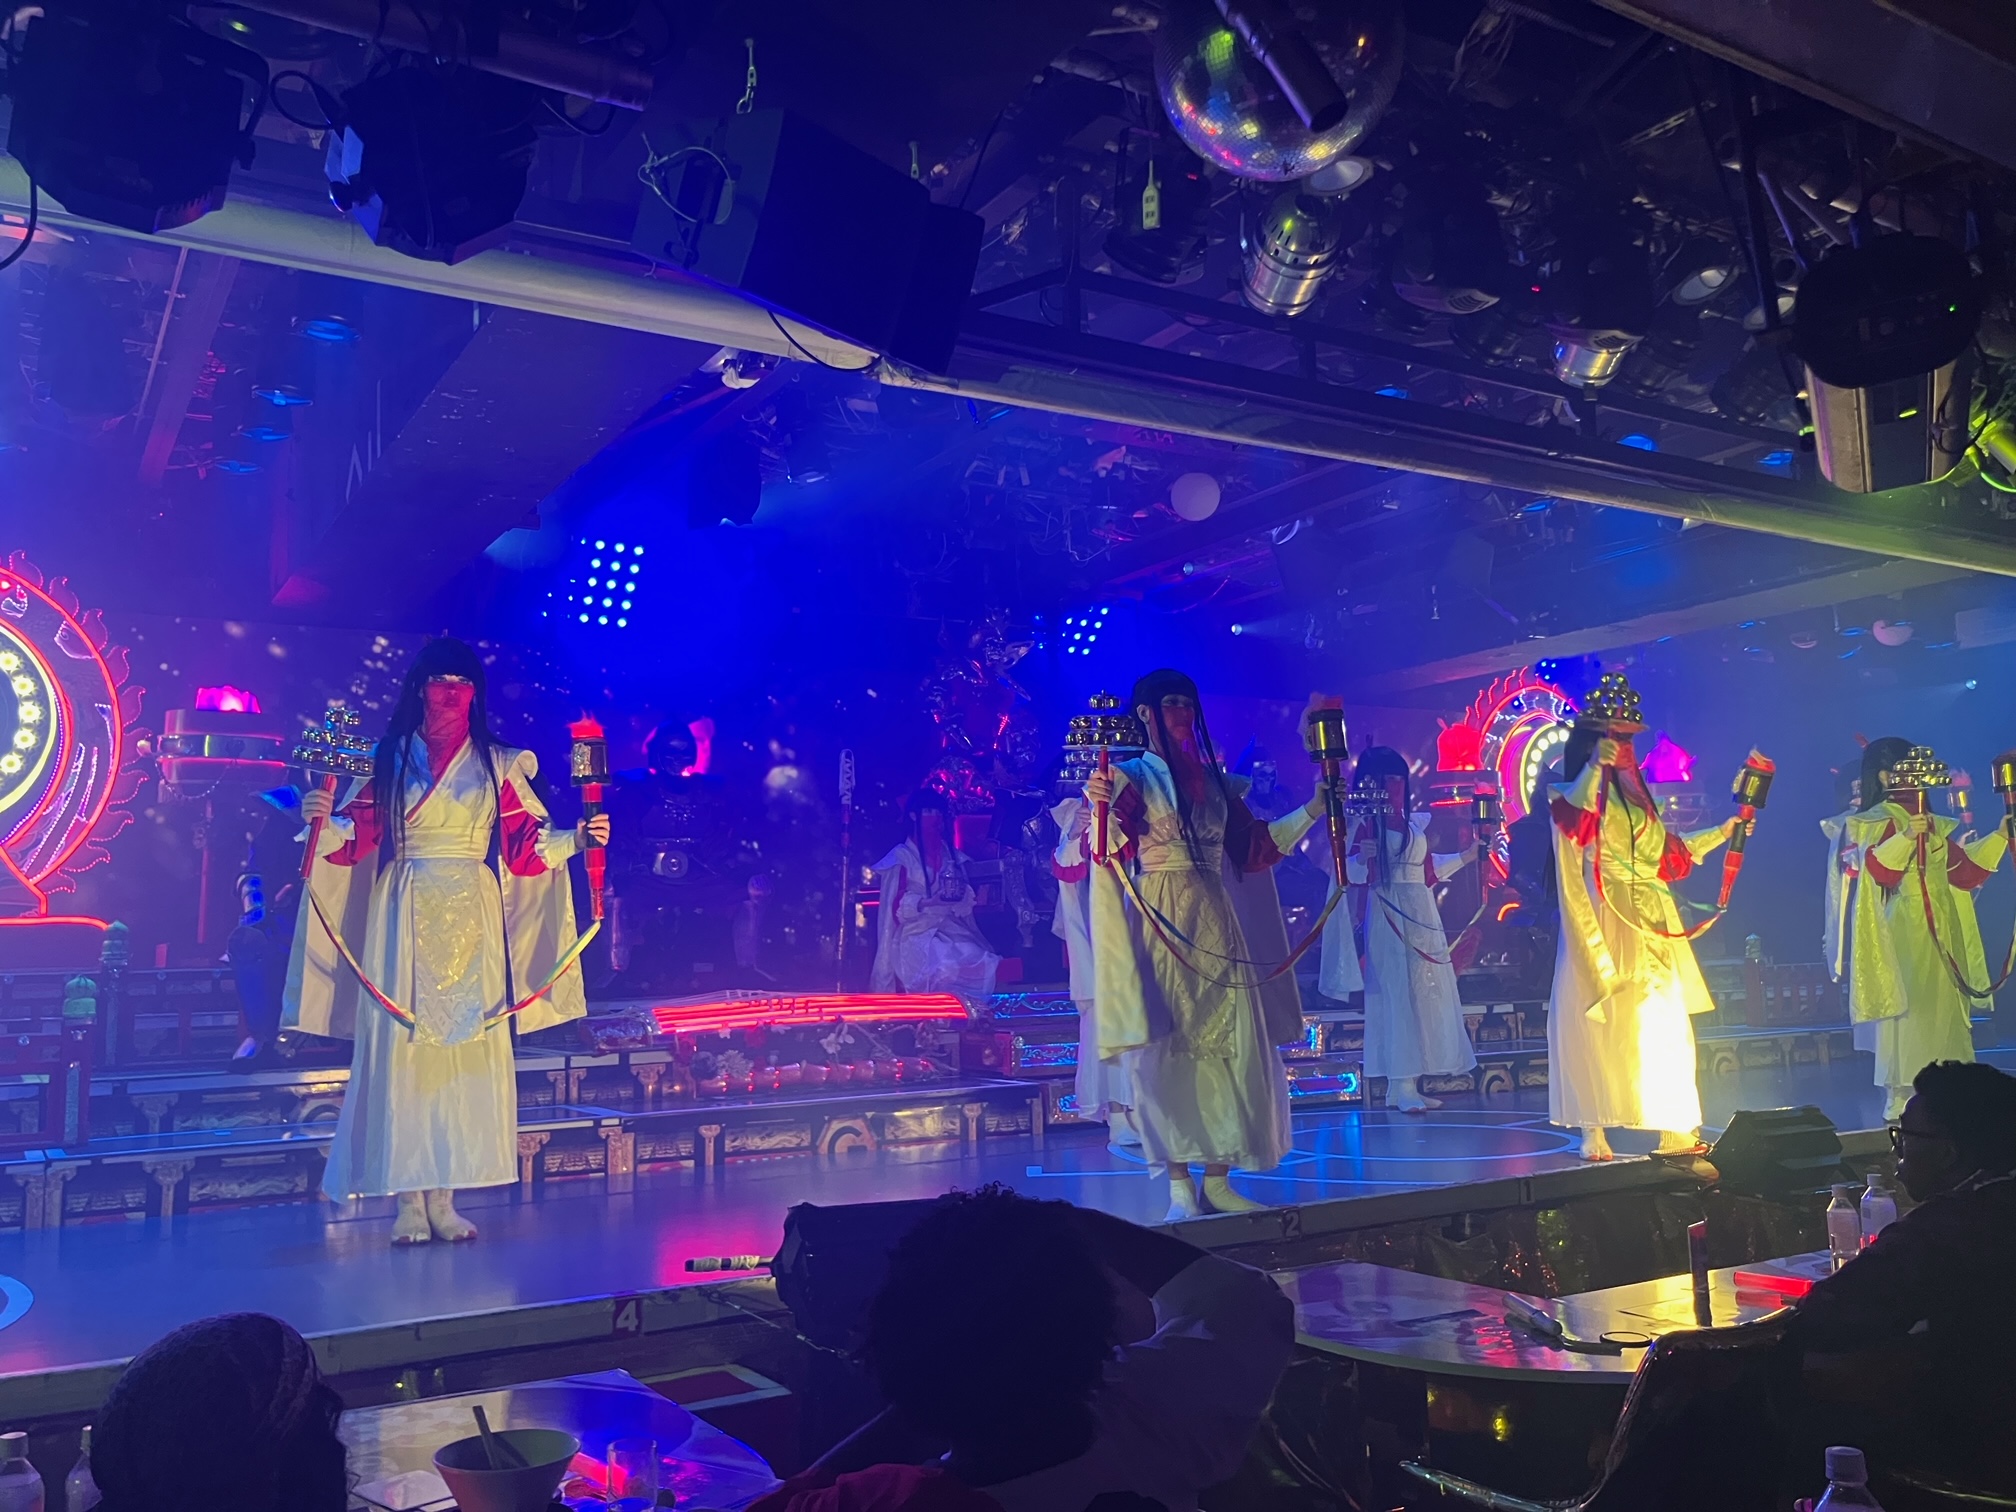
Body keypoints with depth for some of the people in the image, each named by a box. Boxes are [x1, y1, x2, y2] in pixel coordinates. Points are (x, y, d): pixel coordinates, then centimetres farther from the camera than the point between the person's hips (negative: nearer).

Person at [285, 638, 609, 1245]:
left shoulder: (497, 763, 10)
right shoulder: (392, 758, 8)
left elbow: (526, 842, 6)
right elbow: (360, 832, 1)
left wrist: (575, 838, -8)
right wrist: (325, 819, -18)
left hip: (472, 923, 1)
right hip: (406, 920, -1)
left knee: (468, 1048, 0)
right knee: (403, 1046, -3)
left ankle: (444, 1198, 8)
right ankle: (409, 1200, 3)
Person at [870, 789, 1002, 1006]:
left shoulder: (951, 854, 14)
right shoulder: (902, 856, -2)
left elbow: (966, 897, 12)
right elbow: (897, 906, -7)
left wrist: (959, 895, -12)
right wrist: (930, 902, -22)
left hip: (950, 927, 5)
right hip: (916, 932, -5)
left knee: (981, 962, -24)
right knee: (947, 967, -33)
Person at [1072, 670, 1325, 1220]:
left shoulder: (1214, 779, 15)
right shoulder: (1130, 776, 0)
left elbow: (1254, 846, 20)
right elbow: (1113, 848, -15)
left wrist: (1312, 810, 17)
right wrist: (1100, 808, -35)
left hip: (1216, 921, 5)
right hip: (1159, 922, -5)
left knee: (1230, 1046, 1)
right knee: (1168, 1049, -4)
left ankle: (1218, 1180, 9)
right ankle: (1180, 1186, 2)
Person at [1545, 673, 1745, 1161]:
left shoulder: (1635, 793, 20)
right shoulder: (1575, 791, -1)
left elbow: (1667, 854, 27)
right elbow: (1574, 815, -21)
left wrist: (1722, 833, 27)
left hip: (1648, 926, 7)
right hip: (1604, 922, -7)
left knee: (1661, 1024, 4)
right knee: (1599, 1023, -8)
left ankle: (1674, 1129, 9)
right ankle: (1594, 1130, -4)